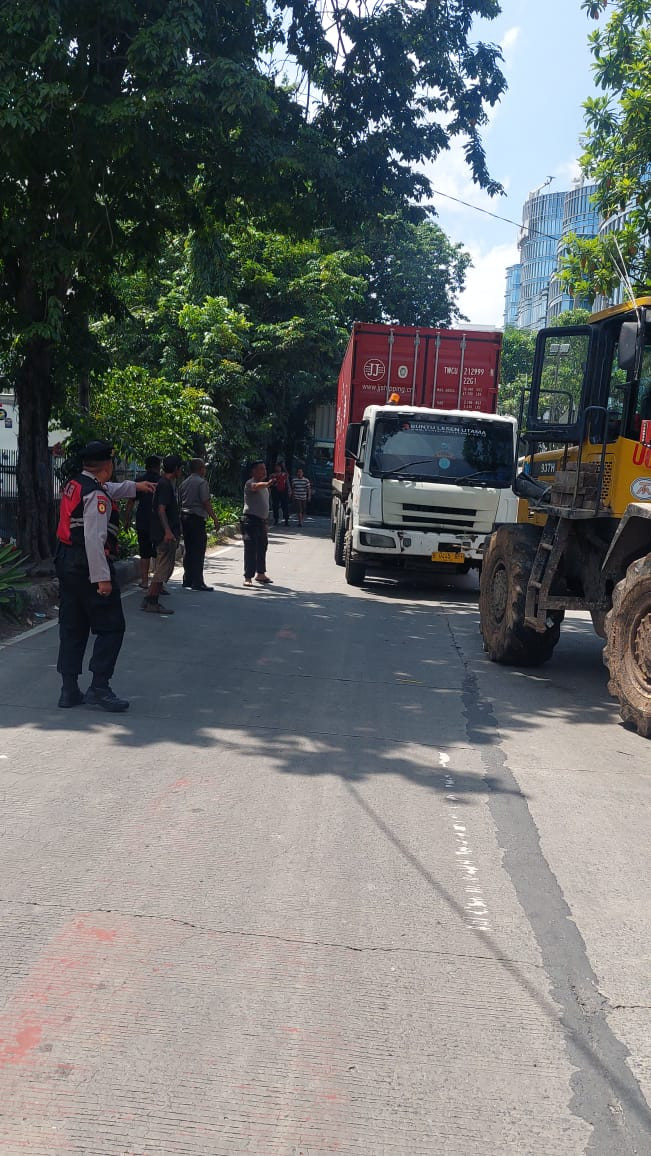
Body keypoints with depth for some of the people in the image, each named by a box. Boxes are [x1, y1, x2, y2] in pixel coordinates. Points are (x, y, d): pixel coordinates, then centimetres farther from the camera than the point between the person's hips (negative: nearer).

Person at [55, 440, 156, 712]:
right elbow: (94, 539, -24)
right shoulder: (97, 495, -16)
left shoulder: (75, 484, 12)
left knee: (72, 627, 12)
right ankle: (99, 688, -4)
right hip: (88, 566, -9)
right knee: (111, 627, -2)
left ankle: (69, 690, 15)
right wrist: (102, 577, -24)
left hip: (66, 563, 9)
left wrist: (134, 486, 45)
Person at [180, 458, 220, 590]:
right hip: (197, 518, -8)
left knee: (188, 550, 14)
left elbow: (181, 501, 17)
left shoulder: (184, 483, 14)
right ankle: (197, 582, -8)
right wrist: (215, 519, -10)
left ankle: (187, 579, 19)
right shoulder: (202, 482, -9)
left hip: (184, 516, 8)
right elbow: (206, 503, -14)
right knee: (198, 551, -7)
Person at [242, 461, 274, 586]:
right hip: (251, 520, -9)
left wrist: (266, 520, 22)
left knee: (262, 547, 15)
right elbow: (256, 486, -36)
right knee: (250, 549, -10)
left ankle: (260, 573, 28)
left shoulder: (264, 485, 19)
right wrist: (267, 483, -55)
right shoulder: (250, 483, -10)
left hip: (262, 520, 9)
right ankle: (248, 577, -9)